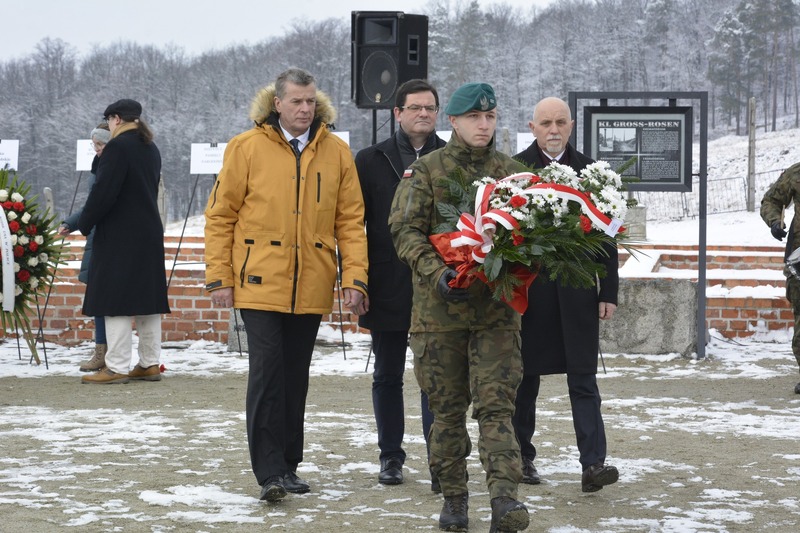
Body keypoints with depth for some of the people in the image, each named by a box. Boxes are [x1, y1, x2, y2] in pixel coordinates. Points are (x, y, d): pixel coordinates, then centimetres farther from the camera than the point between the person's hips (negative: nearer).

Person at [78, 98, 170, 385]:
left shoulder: (118, 146, -13)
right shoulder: (151, 149, 13)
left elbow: (103, 191, -17)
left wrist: (84, 223, -5)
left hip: (119, 236, -8)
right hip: (150, 233, 8)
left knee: (116, 301, -7)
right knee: (147, 299, 11)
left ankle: (117, 367, -9)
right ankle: (150, 363, 14)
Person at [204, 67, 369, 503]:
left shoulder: (336, 152, 5)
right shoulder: (246, 148, -2)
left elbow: (350, 220, 6)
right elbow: (220, 216, 1)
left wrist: (354, 278, -2)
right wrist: (219, 278, -3)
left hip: (311, 287, 3)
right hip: (260, 284, -3)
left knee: (296, 376, 11)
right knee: (267, 371, -10)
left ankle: (287, 465, 21)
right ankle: (269, 472, -8)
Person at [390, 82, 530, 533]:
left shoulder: (513, 173, 9)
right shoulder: (425, 171, 3)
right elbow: (405, 229, -5)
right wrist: (437, 273, -20)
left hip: (497, 307, 0)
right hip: (440, 306, 0)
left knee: (496, 403, -9)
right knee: (448, 408, 7)